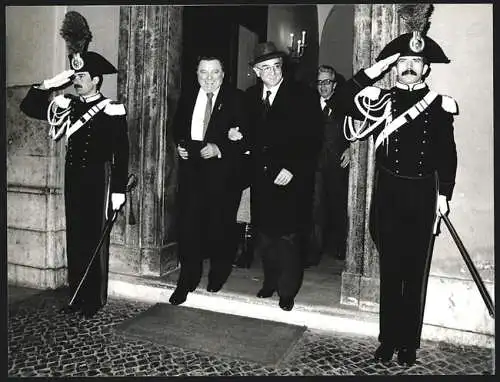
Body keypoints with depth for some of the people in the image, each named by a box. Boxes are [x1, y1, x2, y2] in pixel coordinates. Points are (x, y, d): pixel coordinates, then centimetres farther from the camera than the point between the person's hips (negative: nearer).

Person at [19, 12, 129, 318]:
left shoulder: (112, 110, -9)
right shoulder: (67, 106, 8)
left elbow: (121, 153, -10)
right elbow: (29, 106, 11)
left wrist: (118, 190, -12)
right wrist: (50, 85, -2)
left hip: (99, 181, -6)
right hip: (73, 178, 6)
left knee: (95, 239, 2)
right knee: (74, 238, 11)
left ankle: (95, 300, 15)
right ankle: (76, 296, 24)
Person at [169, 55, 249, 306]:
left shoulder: (236, 99, -3)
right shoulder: (187, 97, 10)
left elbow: (246, 139, -9)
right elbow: (177, 128, 20)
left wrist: (219, 149, -20)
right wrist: (180, 145, 1)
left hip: (222, 173, -3)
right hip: (191, 171, 3)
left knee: (220, 226, 9)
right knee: (188, 224, 0)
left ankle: (219, 273, 32)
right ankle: (188, 278, 13)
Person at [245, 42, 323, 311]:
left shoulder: (303, 96, -6)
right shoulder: (250, 97, 9)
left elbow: (313, 140, -9)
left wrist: (293, 169, -15)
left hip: (291, 180, -4)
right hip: (261, 179, 4)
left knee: (287, 236, 0)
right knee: (264, 235, 11)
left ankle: (287, 291, 18)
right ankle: (270, 282, 31)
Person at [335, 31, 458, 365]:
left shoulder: (439, 105, 2)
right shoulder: (382, 100, 4)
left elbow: (448, 155, 4)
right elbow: (344, 99, -9)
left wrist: (444, 194, -1)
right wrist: (376, 69, -10)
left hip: (422, 196, 0)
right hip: (388, 193, 1)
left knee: (416, 272, 8)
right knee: (390, 270, 9)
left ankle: (409, 343, 22)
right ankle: (388, 340, 22)